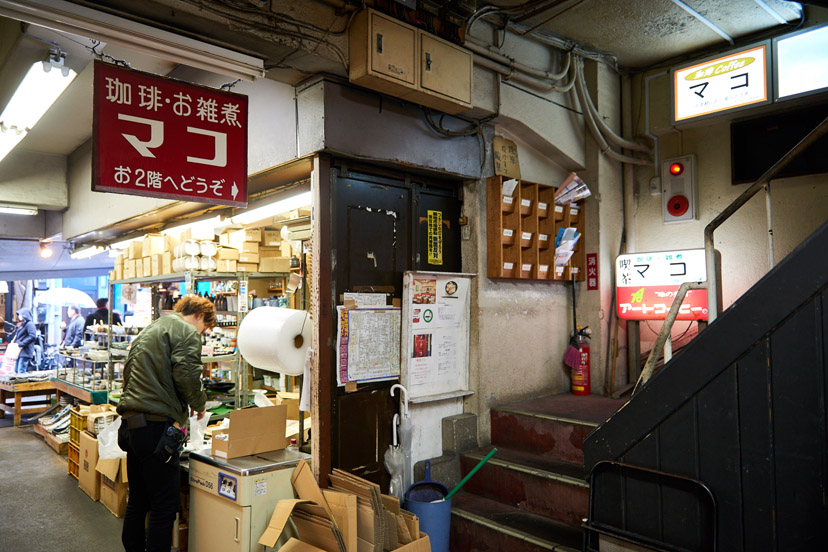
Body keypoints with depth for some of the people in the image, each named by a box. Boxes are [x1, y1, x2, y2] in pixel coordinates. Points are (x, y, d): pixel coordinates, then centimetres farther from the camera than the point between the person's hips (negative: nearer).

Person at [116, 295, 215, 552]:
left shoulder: (148, 330, 22)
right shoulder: (186, 332, -8)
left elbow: (128, 373, 25)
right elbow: (186, 377, -17)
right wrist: (199, 404, 0)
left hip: (130, 424, 10)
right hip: (155, 426, -10)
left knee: (137, 502, 19)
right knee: (164, 507, -1)